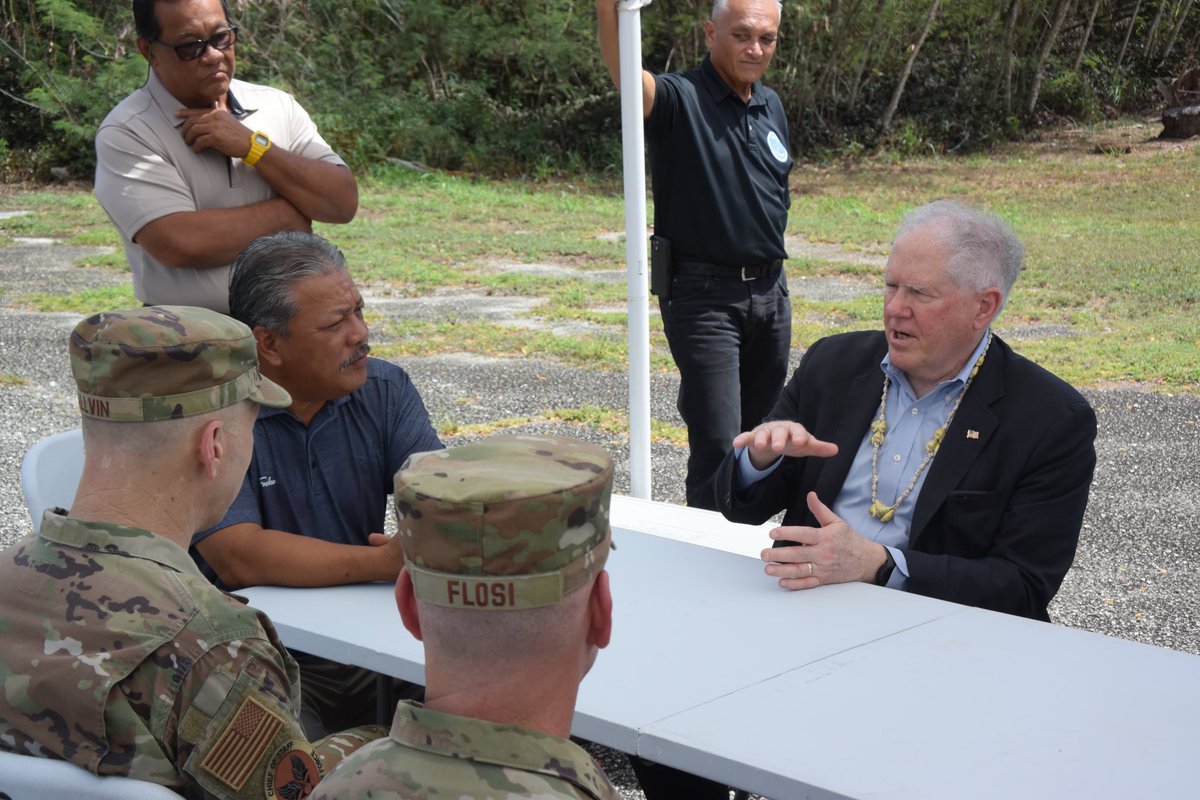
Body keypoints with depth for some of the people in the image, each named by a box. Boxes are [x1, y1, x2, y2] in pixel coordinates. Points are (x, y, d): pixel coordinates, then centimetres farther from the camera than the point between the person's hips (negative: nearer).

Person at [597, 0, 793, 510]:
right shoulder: (679, 98, -12)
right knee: (718, 442, -9)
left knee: (762, 429, 16)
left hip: (770, 291, 7)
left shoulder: (771, 106, 10)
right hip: (703, 295, -7)